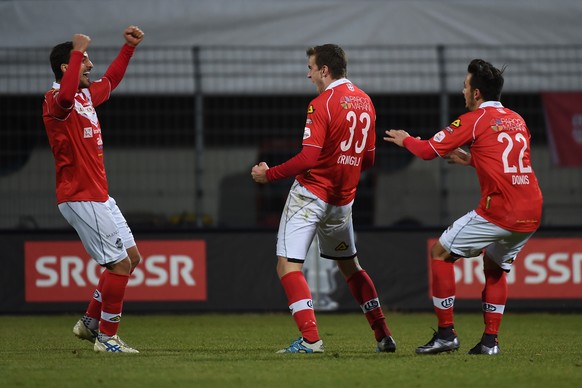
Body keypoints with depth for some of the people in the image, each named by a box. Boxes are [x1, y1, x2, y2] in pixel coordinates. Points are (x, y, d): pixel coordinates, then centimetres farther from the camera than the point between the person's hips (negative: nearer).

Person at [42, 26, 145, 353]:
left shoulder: (87, 96, 12)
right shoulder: (57, 101, -15)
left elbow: (111, 80, 33)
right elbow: (66, 95, -41)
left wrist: (129, 47, 28)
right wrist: (78, 51, -39)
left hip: (100, 196, 10)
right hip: (80, 198, -10)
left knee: (132, 257, 13)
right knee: (120, 264, -9)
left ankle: (91, 322, 22)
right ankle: (106, 337, 0)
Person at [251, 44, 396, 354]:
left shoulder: (321, 104, -14)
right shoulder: (365, 102, 9)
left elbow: (308, 158, -21)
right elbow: (368, 158, 15)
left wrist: (268, 174, -12)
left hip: (311, 192, -8)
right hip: (343, 199, 8)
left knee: (288, 266, -7)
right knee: (349, 265, 22)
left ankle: (310, 339, -19)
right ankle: (383, 336, 22)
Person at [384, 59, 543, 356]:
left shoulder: (474, 120, -3)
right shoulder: (517, 120, 17)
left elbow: (428, 151, -1)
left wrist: (405, 139, 19)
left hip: (498, 213, -7)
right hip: (532, 213, 7)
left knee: (440, 253, 7)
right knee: (495, 268, 26)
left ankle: (446, 333, 3)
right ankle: (490, 340, 16)